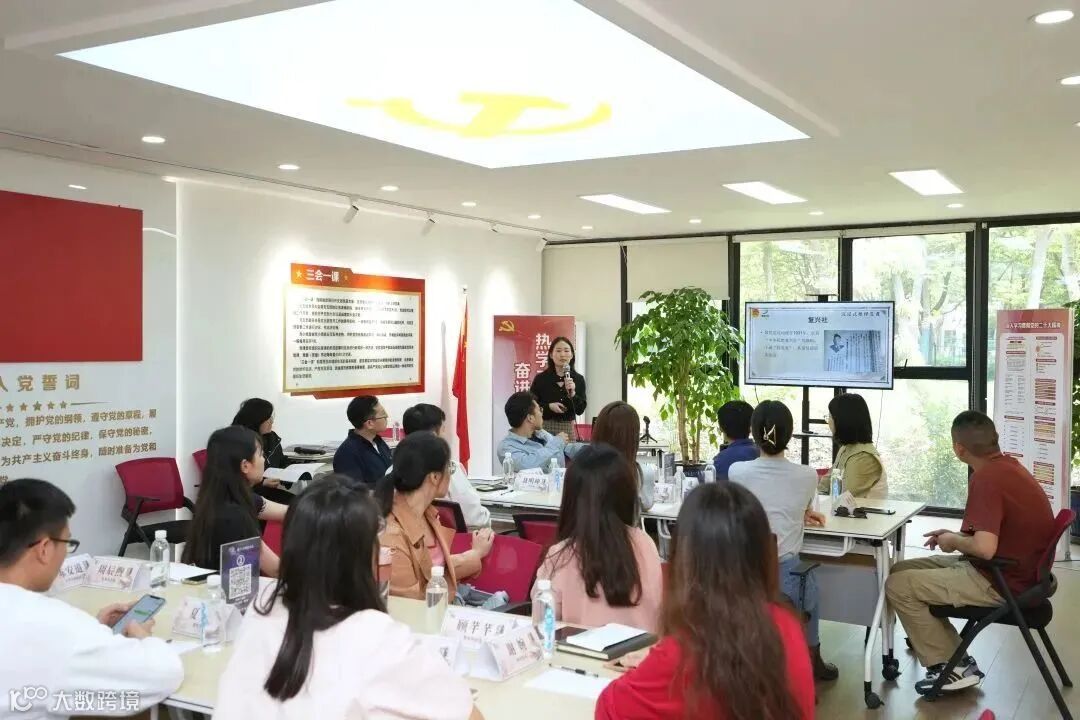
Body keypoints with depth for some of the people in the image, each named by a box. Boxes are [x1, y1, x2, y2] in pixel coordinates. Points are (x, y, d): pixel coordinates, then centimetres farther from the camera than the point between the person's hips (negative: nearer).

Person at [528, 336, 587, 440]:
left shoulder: (578, 379, 2)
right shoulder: (541, 378, -3)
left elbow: (580, 410, -2)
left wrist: (572, 394, -18)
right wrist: (549, 406, -13)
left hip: (568, 429, 2)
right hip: (545, 428, -1)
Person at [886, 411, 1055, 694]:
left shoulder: (986, 478, -26)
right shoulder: (1006, 466, 5)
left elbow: (984, 548, -34)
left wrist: (954, 541, -13)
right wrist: (957, 535, 11)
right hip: (1013, 568, 10)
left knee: (898, 585, -10)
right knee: (902, 570, 11)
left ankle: (950, 667, 2)